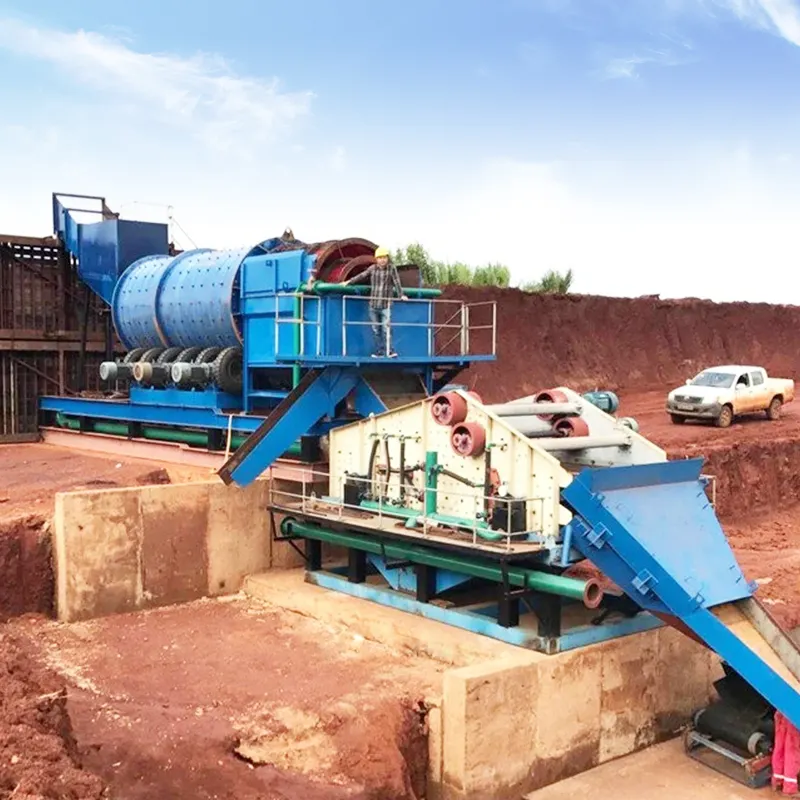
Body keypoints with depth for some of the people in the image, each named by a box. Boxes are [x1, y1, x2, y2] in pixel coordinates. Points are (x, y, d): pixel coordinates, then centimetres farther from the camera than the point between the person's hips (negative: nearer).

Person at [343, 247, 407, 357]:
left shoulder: (392, 268, -2)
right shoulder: (372, 268, 6)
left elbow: (397, 282, -6)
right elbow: (361, 276, 17)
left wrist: (401, 295, -15)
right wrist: (349, 281, 22)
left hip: (386, 305, -4)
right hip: (373, 305, 4)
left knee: (386, 328, -12)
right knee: (376, 329, 6)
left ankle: (388, 351, -9)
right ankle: (379, 351, 13)